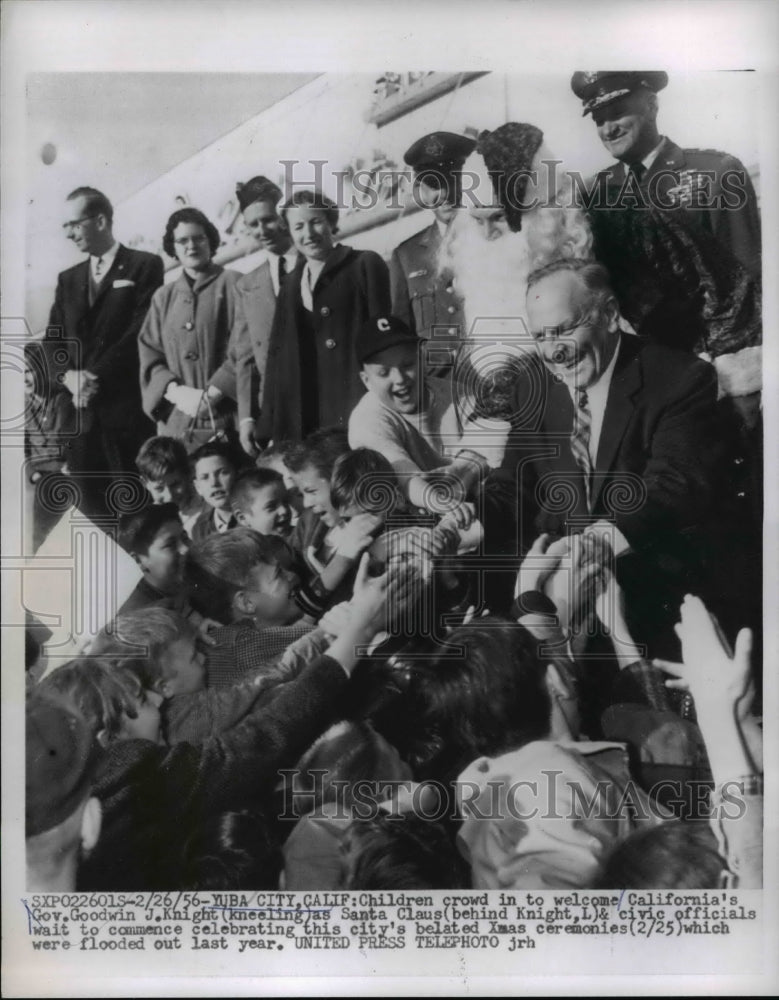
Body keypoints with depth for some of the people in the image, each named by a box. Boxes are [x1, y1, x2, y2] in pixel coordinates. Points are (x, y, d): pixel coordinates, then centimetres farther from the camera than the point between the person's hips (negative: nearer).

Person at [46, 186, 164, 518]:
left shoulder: (144, 266, 2)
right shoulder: (68, 279, 21)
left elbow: (141, 331, -9)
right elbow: (52, 339, 15)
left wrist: (96, 376, -13)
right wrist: (69, 375, -6)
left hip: (127, 408, -5)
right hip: (79, 411, 5)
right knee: (88, 505, 5)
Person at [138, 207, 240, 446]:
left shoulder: (233, 285, 4)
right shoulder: (163, 297, 17)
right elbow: (149, 355, 11)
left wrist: (213, 393, -13)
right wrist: (176, 391, -8)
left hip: (224, 419, -3)